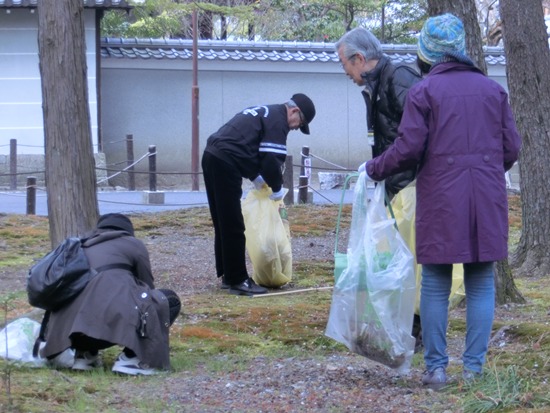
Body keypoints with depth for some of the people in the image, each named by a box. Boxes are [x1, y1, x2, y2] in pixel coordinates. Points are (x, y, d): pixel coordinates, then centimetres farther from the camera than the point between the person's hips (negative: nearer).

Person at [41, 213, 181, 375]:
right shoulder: (133, 244, 18)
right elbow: (148, 287, 23)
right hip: (117, 313, -6)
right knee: (169, 301, 13)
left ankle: (84, 353, 14)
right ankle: (130, 358, 0)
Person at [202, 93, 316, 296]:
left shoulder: (263, 112, 25)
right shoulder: (278, 120, -6)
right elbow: (272, 159, -13)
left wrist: (255, 176, 23)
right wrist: (277, 188, 2)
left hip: (212, 156, 10)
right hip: (225, 163, -10)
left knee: (223, 224, 16)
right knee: (233, 227, -5)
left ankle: (228, 275, 23)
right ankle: (238, 281, -2)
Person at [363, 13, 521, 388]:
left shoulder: (424, 91, -3)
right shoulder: (493, 89, 8)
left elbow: (408, 148, -8)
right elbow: (511, 147, 8)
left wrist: (374, 169, 8)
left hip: (441, 199, -2)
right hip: (487, 199, 3)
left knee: (436, 285, 5)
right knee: (481, 284, 7)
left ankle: (436, 367, 4)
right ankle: (474, 367, 4)